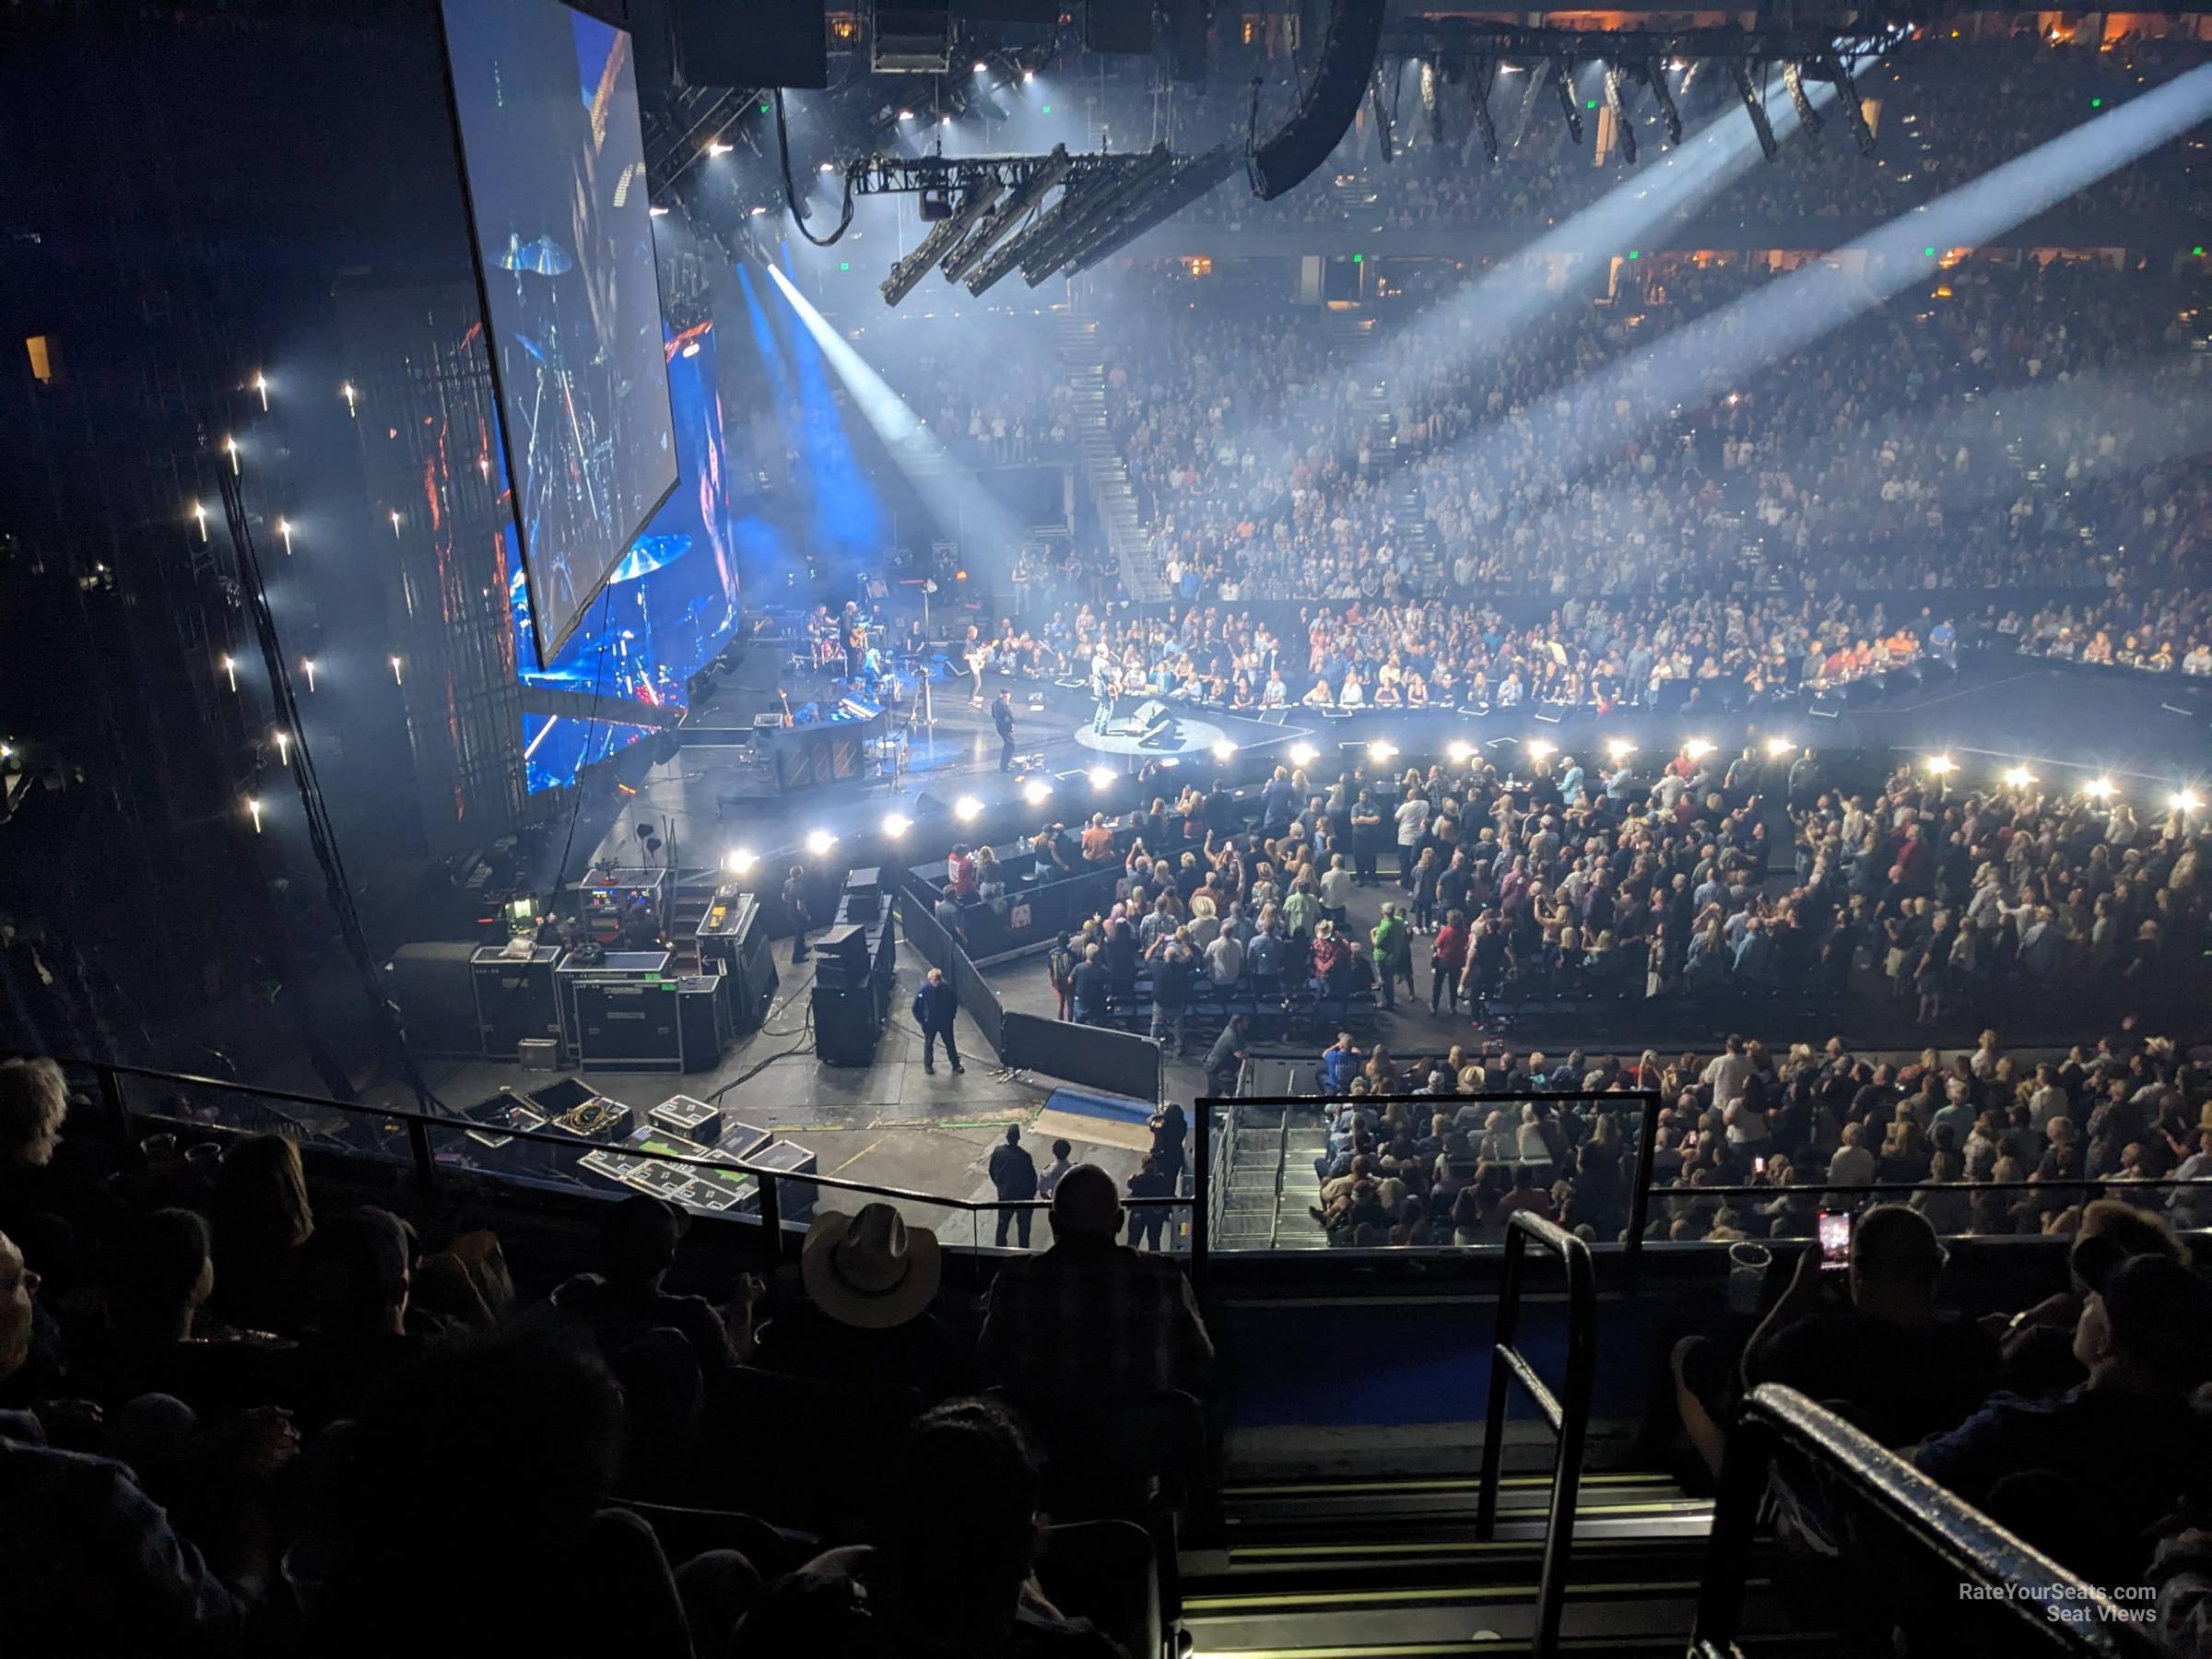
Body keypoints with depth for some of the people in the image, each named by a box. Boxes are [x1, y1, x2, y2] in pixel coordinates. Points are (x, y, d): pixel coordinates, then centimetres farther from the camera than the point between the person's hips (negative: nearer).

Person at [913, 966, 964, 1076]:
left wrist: (952, 1015, 3)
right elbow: (916, 1007, -11)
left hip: (946, 1021, 1)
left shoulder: (947, 987, -20)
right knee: (929, 1044, 19)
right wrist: (922, 1021, -8)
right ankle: (928, 1065, 40)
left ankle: (956, 1064, 34)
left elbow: (954, 1001, 0)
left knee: (950, 1043, 16)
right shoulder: (923, 990, -25)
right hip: (930, 1023, -1)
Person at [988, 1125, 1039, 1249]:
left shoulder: (997, 1151, -13)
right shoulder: (1024, 1155, -27)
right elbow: (1032, 1176, -17)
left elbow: (992, 1171, 0)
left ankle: (1000, 1249, 30)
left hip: (1004, 1194, 4)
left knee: (1003, 1223, 21)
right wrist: (1032, 1192, 1)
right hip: (1023, 1196, -4)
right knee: (1024, 1225, 14)